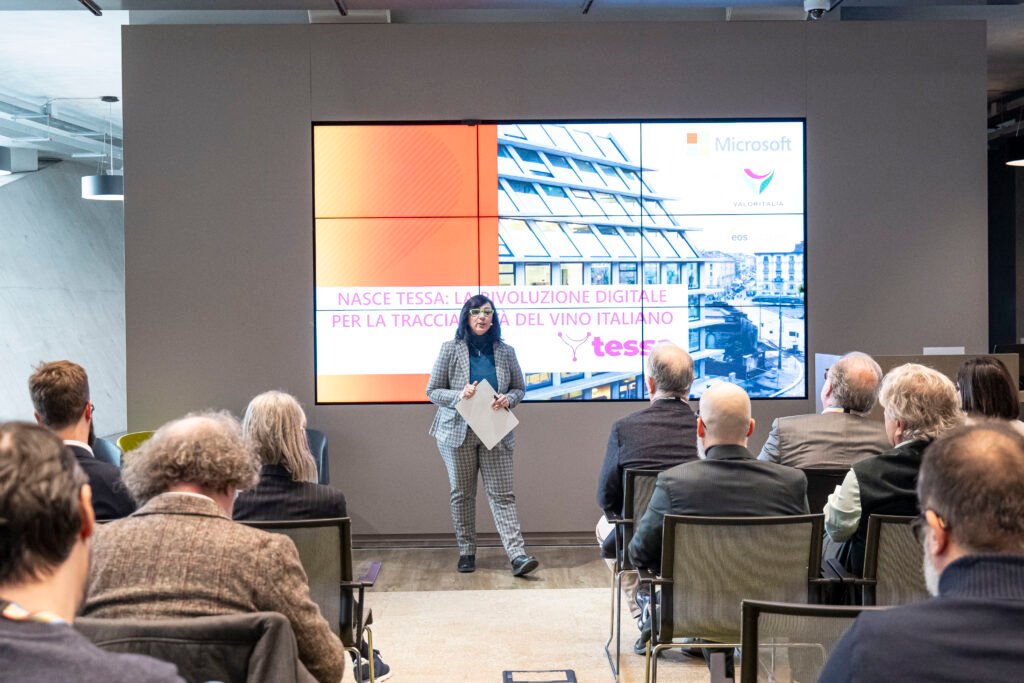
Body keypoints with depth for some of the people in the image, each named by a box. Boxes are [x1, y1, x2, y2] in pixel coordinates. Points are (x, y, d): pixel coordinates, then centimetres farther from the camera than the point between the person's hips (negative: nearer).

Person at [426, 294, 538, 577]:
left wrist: (508, 399, -10)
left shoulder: (505, 352, 6)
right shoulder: (450, 350, 0)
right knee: (462, 494, 6)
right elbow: (433, 391, 1)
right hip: (458, 433, -1)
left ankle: (517, 555, -13)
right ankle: (466, 552, 18)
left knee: (502, 494, -5)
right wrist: (459, 395, -18)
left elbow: (519, 388, 14)